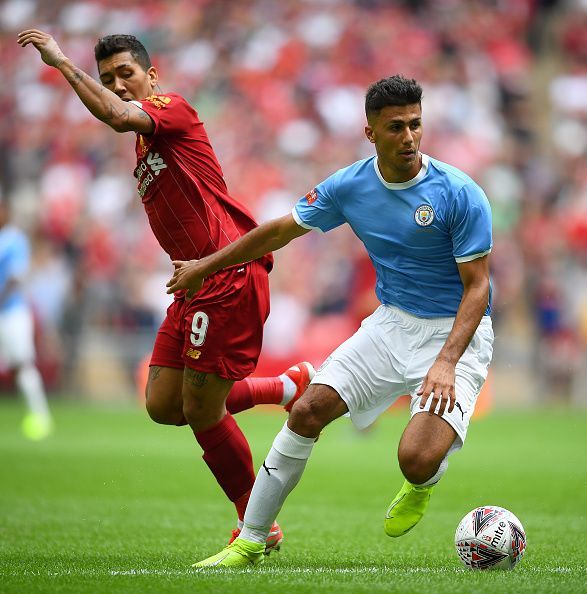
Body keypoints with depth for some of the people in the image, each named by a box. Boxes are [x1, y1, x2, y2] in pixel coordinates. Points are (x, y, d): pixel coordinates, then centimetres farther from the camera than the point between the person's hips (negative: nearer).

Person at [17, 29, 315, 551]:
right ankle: (288, 386, 21)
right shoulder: (146, 143, 22)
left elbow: (118, 116, -27)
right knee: (163, 406, 5)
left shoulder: (173, 108, -6)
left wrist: (63, 63, -20)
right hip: (196, 283, 10)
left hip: (230, 273, -10)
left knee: (202, 412, -5)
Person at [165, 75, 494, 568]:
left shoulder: (460, 194, -18)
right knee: (308, 411, -10)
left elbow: (477, 286, -16)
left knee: (417, 460, -25)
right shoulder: (350, 186, -4)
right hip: (392, 322, 5)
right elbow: (282, 230, 12)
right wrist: (205, 266, 20)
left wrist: (446, 362, -29)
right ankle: (250, 542, 4)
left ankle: (421, 487, 17)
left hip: (456, 331, -5)